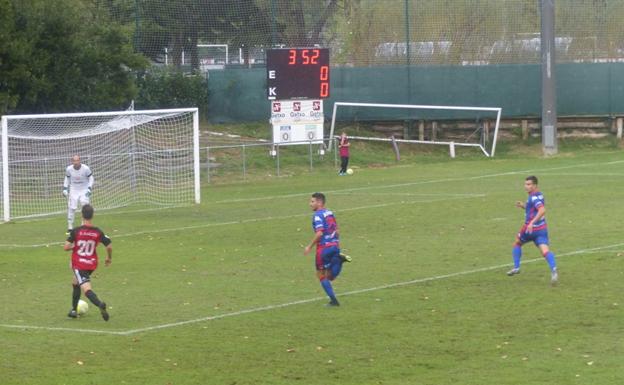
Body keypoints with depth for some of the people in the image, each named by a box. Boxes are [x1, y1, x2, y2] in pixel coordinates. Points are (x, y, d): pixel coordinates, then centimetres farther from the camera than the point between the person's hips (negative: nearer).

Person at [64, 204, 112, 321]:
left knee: (87, 289, -14)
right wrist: (109, 258, 16)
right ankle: (74, 310, 34)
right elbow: (109, 246, -4)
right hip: (92, 264, 5)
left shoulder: (76, 231, -13)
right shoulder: (98, 232, -5)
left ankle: (100, 304, -42)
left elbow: (66, 247, -15)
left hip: (78, 264, -5)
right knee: (75, 282, 29)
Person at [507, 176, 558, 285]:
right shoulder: (539, 195, 15)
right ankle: (553, 271, -32)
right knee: (545, 250, -9)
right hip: (542, 229, 7)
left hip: (531, 228, -7)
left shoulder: (534, 197, -15)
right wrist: (523, 206, 16)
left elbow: (542, 210, -31)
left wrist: (532, 222, -36)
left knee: (517, 243, 19)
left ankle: (516, 268, 24)